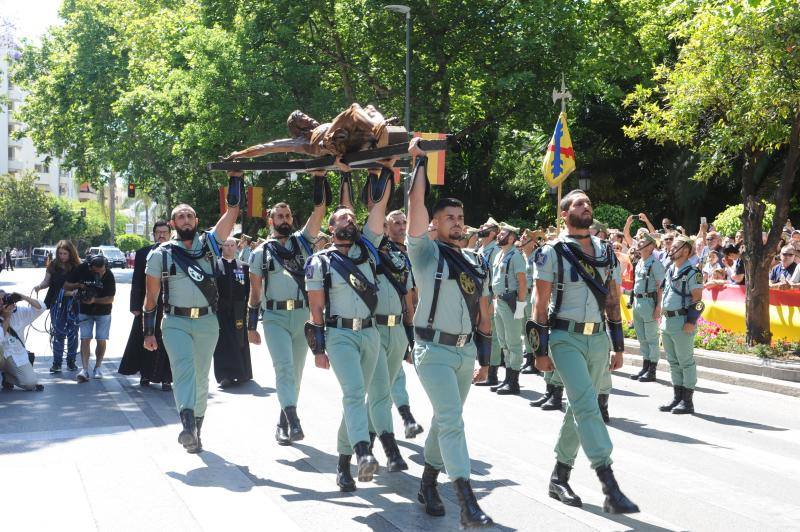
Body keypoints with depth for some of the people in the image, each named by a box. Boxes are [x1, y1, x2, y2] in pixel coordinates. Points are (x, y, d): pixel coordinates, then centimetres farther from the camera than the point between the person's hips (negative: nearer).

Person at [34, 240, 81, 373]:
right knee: (58, 333, 0)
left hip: (73, 303, -1)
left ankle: (71, 361, 18)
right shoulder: (53, 266, 2)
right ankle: (57, 363, 6)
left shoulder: (77, 267, -4)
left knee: (72, 333, 6)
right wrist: (39, 286, -12)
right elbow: (47, 281, 7)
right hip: (58, 303, 1)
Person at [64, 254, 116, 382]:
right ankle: (84, 369, -17)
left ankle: (97, 367, 17)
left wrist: (94, 300, -32)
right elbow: (66, 285, -6)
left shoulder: (109, 275, -20)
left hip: (103, 312, -1)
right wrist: (78, 285, -25)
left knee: (101, 341, 0)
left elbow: (110, 299, -18)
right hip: (85, 311, 1)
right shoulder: (81, 270, -15)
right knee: (85, 339, -10)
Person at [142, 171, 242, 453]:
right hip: (175, 321, -3)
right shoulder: (160, 254, 3)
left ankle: (196, 428, 19)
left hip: (207, 321, 3)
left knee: (201, 377, 8)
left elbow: (232, 212, 0)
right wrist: (148, 332, 3)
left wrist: (235, 178, -6)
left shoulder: (209, 243, 7)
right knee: (183, 368, -23)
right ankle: (188, 426, -39)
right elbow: (151, 296, 6)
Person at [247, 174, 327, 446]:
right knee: (284, 367, -17)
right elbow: (255, 292, 9)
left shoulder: (302, 241, 10)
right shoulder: (260, 253, 7)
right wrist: (251, 326, 7)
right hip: (274, 317, -2)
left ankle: (283, 422, 19)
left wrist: (319, 177, -7)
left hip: (302, 315, 2)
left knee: (295, 371, 7)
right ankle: (293, 421, -26)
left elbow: (319, 209, 1)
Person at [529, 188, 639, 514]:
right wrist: (541, 350, -6)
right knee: (588, 406, -17)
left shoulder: (606, 253, 11)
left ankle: (559, 477, 25)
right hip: (566, 338, -6)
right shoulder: (552, 253, -4)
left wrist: (618, 346, 11)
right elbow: (541, 304, -3)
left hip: (598, 339, 6)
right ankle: (610, 489, -22)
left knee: (579, 408, 12)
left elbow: (612, 300, 14)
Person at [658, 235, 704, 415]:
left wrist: (691, 321, -19)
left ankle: (687, 402, 3)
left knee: (686, 362, -2)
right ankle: (677, 398, 21)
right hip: (667, 322, 9)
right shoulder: (670, 270, 15)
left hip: (682, 322, -9)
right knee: (673, 362, 13)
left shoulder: (692, 272, -10)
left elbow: (697, 300, -13)